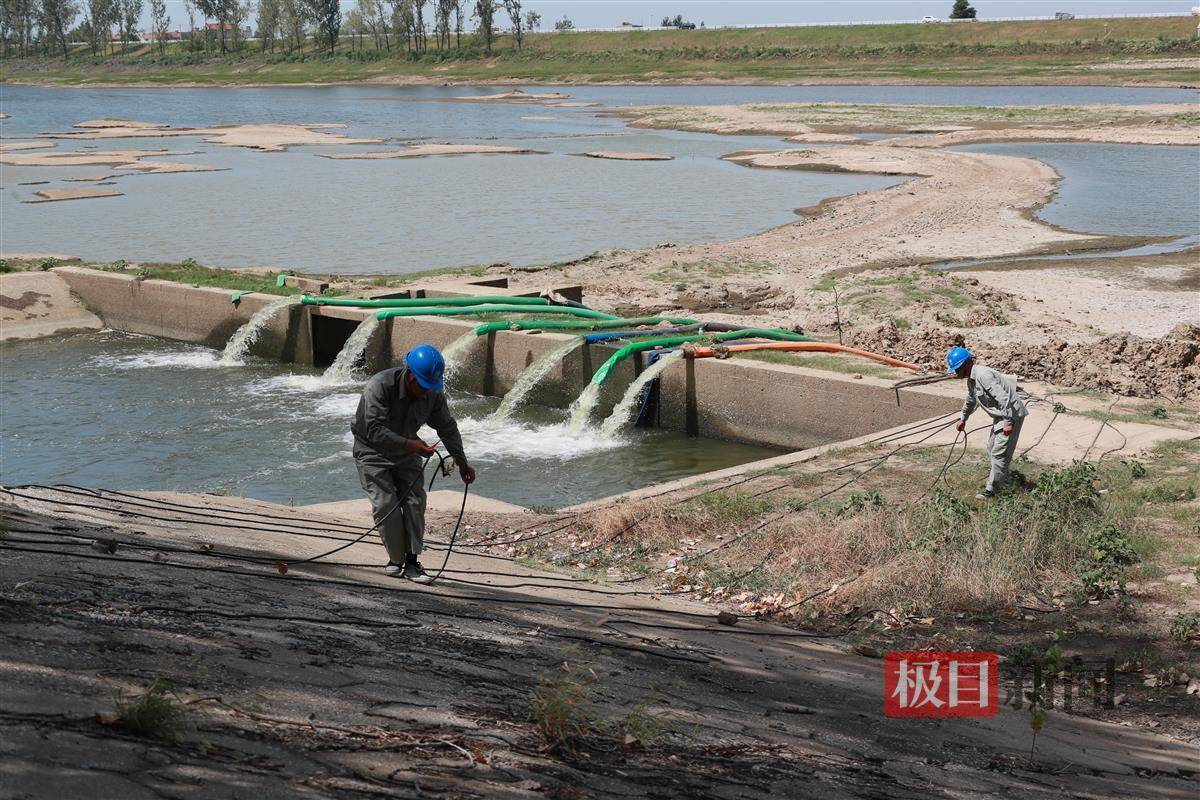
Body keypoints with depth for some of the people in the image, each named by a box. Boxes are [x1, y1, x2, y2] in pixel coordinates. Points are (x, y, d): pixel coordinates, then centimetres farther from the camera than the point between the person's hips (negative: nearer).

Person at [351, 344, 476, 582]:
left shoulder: (433, 394, -13)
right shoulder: (380, 387, -31)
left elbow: (447, 426, 0)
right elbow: (374, 431, -36)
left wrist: (461, 461, -5)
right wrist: (410, 444, -43)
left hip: (407, 451, 5)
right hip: (372, 451, -5)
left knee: (415, 501, -8)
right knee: (386, 504, -14)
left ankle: (411, 562, -6)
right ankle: (396, 559, 1)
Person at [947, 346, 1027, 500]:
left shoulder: (983, 375, -25)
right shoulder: (971, 380, 8)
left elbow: (1003, 398, -29)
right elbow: (970, 400, 29)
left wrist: (1009, 423, -30)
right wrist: (963, 419, 41)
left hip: (1011, 414, -11)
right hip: (1000, 415, 11)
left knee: (999, 452, -10)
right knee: (992, 447, 22)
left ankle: (991, 490, -7)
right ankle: (1005, 477, 39)